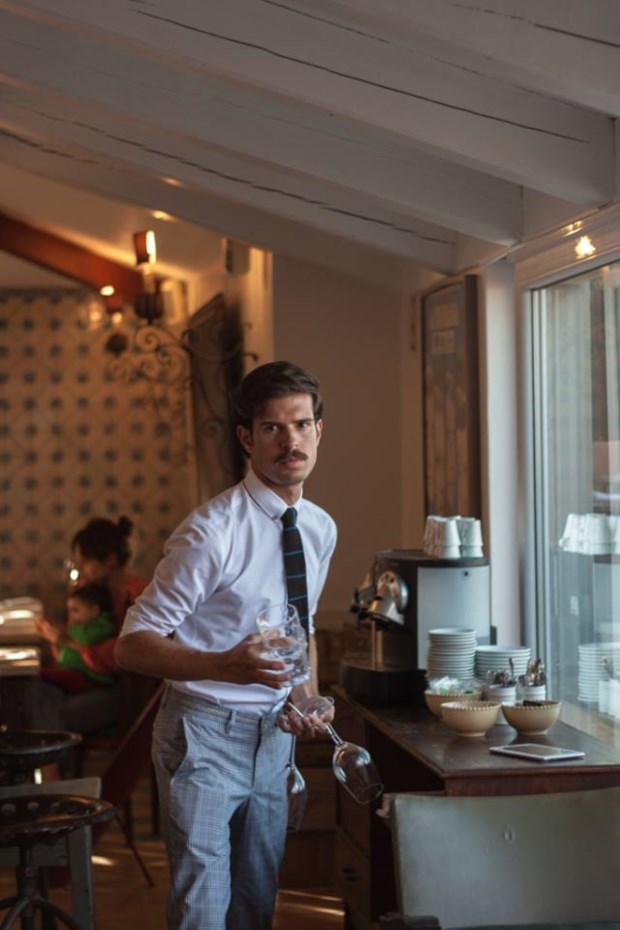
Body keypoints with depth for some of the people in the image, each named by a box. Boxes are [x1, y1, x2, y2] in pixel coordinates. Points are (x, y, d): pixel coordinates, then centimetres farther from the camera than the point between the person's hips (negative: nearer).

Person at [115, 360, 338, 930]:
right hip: (207, 736, -7)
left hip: (273, 734, 7)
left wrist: (309, 698, 0)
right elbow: (133, 645, -20)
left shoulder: (321, 529, 3)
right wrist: (225, 665, -36)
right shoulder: (213, 531, -20)